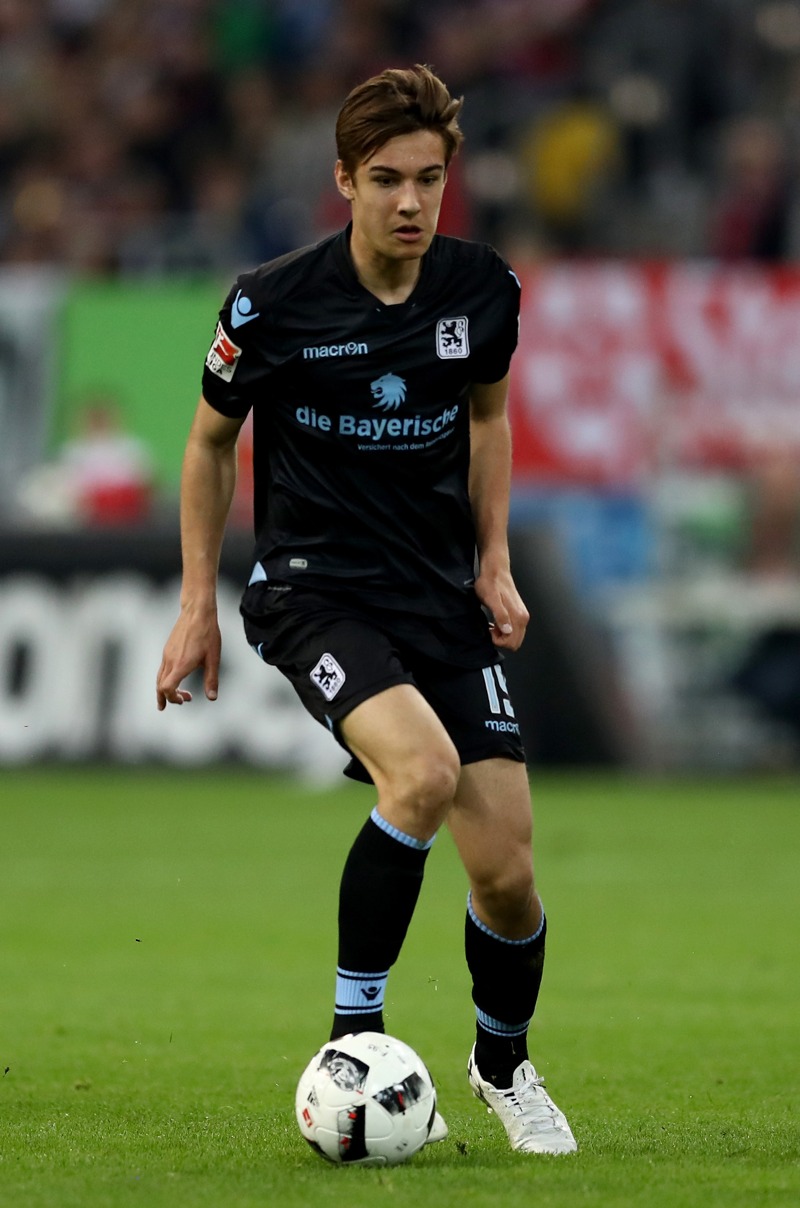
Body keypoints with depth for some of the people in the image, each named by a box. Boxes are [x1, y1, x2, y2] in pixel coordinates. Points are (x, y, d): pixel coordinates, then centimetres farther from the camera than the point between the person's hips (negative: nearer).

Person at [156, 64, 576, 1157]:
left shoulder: (484, 289, -2)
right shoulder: (273, 304, -12)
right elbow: (212, 438, 5)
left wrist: (495, 560, 9)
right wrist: (198, 605, 4)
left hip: (444, 595, 4)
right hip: (312, 587, -4)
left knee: (506, 872, -5)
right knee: (423, 770, -33)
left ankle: (504, 1065, 27)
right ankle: (355, 1044, -17)